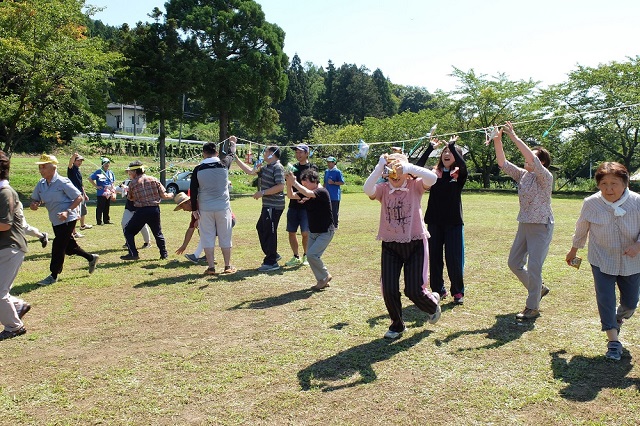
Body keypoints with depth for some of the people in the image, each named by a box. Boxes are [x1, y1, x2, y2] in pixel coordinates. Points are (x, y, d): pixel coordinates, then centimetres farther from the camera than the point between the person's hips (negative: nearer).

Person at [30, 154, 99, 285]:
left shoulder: (62, 182, -18)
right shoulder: (41, 184, 3)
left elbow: (79, 198, -16)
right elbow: (34, 200, 10)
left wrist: (67, 211, -26)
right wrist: (33, 205, -15)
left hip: (68, 219, -8)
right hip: (55, 220, 8)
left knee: (58, 246, -5)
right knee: (68, 245, 16)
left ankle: (53, 276, 7)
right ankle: (91, 258, 36)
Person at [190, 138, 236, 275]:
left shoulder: (198, 169, -4)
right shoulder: (224, 165, -3)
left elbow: (193, 191, -2)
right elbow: (231, 154, 19)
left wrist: (194, 209, 5)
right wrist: (232, 143, 39)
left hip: (205, 209, 0)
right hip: (223, 207, 0)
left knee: (207, 238, 6)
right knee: (225, 237, 9)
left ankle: (211, 267, 7)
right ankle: (228, 266, 16)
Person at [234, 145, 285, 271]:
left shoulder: (277, 168, -14)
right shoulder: (265, 167, 16)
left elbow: (280, 186, -22)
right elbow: (250, 171, 21)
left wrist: (262, 192, -19)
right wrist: (236, 159, 19)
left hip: (274, 206, -10)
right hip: (267, 205, 10)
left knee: (269, 232, -5)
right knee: (260, 228, 19)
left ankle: (271, 262, 5)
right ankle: (273, 255, 30)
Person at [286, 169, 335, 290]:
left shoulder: (322, 192, -21)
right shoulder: (307, 192, 3)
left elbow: (307, 193, -38)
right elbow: (291, 196, -2)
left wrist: (294, 182, -33)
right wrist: (289, 183, -19)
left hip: (326, 232, -9)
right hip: (313, 231, 9)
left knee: (312, 254, -17)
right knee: (311, 255, 7)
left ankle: (325, 276, 6)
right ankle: (322, 280, 23)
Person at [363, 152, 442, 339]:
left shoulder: (415, 186, -4)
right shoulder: (382, 189, -2)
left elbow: (432, 178, -25)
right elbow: (368, 189, -24)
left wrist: (408, 167, -31)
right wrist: (379, 167, -28)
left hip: (415, 244, -2)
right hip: (390, 245, 2)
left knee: (414, 290, -1)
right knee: (389, 290, 1)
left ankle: (433, 303, 37)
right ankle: (397, 325, 27)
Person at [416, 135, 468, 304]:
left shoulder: (459, 175, 1)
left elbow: (463, 166, -21)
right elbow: (417, 169, -10)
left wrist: (452, 145, -14)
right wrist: (430, 148, -9)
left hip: (454, 223, -2)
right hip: (434, 222, 3)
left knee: (454, 259, 0)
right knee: (435, 258, 8)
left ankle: (458, 292, 14)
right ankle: (438, 290, 21)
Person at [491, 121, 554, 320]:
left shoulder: (545, 177, -12)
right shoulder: (523, 175, 8)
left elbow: (531, 158, -29)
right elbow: (503, 163, 3)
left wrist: (514, 137, -28)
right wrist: (497, 141, -9)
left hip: (541, 227, -8)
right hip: (524, 225, 8)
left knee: (534, 266, -7)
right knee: (514, 262, 12)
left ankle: (533, 307, 5)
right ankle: (539, 289, 33)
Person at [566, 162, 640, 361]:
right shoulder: (591, 203, -12)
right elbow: (581, 229, 5)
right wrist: (574, 250, 16)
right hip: (602, 261, -1)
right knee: (605, 300, -8)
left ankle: (617, 320, 47)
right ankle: (613, 341, 3)